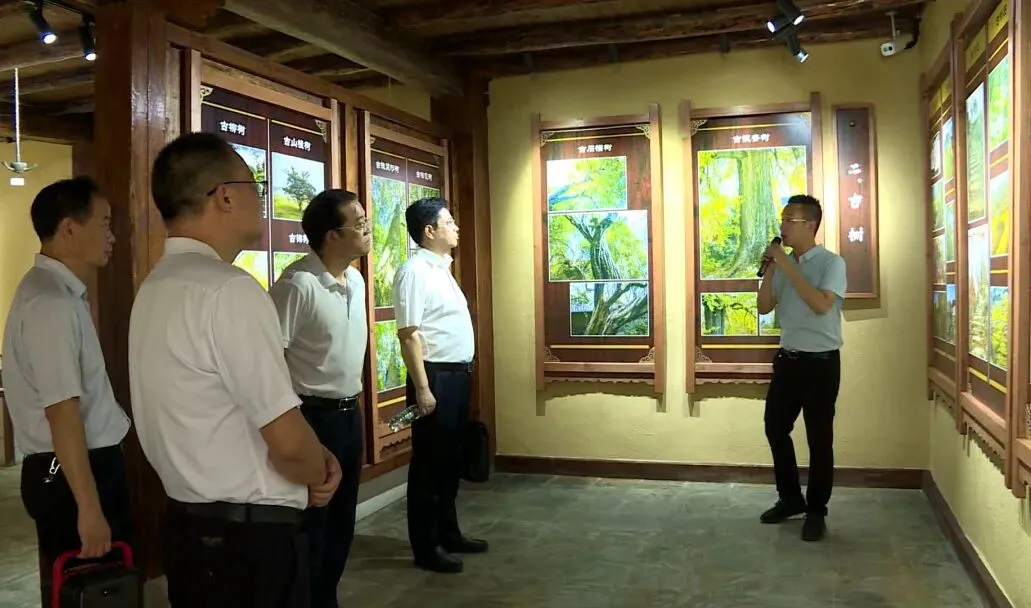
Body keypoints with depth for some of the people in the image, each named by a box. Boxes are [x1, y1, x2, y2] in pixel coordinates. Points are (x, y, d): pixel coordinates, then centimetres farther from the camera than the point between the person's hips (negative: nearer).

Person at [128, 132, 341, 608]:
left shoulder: (156, 288, 7)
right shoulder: (229, 290, -22)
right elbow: (288, 441, -23)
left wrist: (311, 460, 6)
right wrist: (320, 474, -1)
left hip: (188, 525, 9)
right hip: (250, 538, -9)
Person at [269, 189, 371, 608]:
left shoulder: (357, 280, 7)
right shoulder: (298, 284, -19)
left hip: (350, 413, 8)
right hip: (313, 417, -8)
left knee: (341, 520, 18)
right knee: (311, 525, 4)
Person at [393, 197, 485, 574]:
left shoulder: (441, 268, 14)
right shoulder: (415, 271, -15)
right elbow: (409, 334, -19)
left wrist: (462, 372, 18)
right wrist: (422, 388, -22)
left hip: (457, 373, 9)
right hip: (436, 375, -9)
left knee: (450, 459, 17)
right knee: (428, 462, 0)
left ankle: (449, 534, 29)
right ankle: (425, 548, 11)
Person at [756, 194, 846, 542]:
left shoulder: (831, 262, -11)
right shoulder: (784, 264, 7)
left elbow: (821, 305, -26)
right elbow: (764, 307, 6)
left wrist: (788, 267, -24)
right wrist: (770, 269, -6)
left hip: (821, 361, -6)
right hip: (788, 358, 7)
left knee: (818, 438, 3)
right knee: (775, 428, 12)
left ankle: (816, 511, 18)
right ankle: (790, 499, 30)